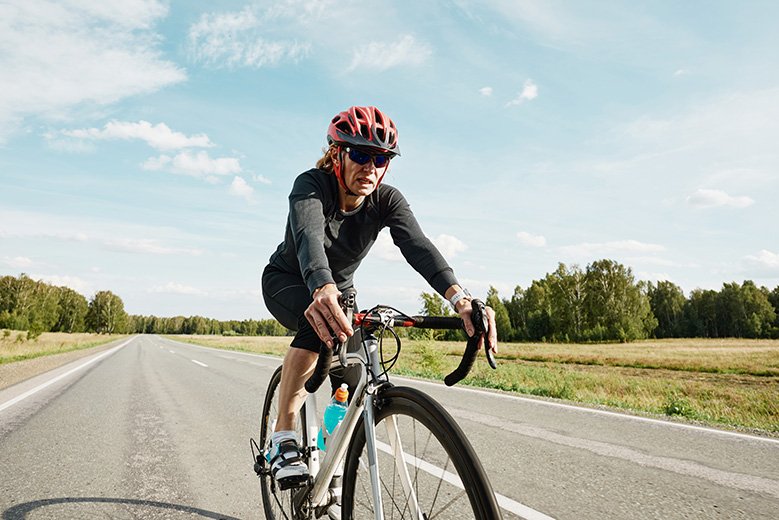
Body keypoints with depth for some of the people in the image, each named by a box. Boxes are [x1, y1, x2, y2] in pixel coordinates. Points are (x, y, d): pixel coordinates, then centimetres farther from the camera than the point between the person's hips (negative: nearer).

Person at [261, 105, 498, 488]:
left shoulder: (386, 199, -20)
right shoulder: (311, 185, -29)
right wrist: (323, 290, -72)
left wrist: (459, 298, -56)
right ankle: (283, 439, -23)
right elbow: (309, 236, -50)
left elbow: (417, 245, -38)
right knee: (321, 324, -37)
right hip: (286, 282, -4)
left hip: (340, 288, 4)